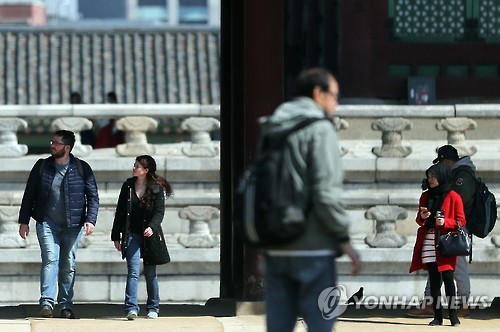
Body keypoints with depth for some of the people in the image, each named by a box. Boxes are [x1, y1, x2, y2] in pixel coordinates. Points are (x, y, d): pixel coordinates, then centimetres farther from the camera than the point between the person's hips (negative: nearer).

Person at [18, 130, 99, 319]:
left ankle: (66, 305, 12)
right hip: (47, 223, 0)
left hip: (73, 225, 1)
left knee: (68, 265, 5)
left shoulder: (82, 169, 2)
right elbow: (29, 195, 9)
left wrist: (91, 220, -9)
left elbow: (93, 196, 3)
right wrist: (24, 221, 5)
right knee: (50, 259, -16)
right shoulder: (42, 167, 5)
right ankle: (47, 302, -23)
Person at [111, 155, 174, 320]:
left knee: (150, 273, 7)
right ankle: (131, 308, -19)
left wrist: (152, 227, -27)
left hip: (149, 236, -1)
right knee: (133, 271, -12)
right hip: (132, 235, 1)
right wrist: (116, 236, 7)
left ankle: (153, 308, 21)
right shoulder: (128, 185, 7)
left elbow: (159, 212, -8)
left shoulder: (157, 188, -1)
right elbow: (120, 212, 10)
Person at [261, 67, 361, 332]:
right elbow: (326, 192, -16)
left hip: (275, 249, 7)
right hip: (312, 247, -7)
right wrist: (344, 239, -9)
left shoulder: (272, 129, 14)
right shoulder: (320, 129, -8)